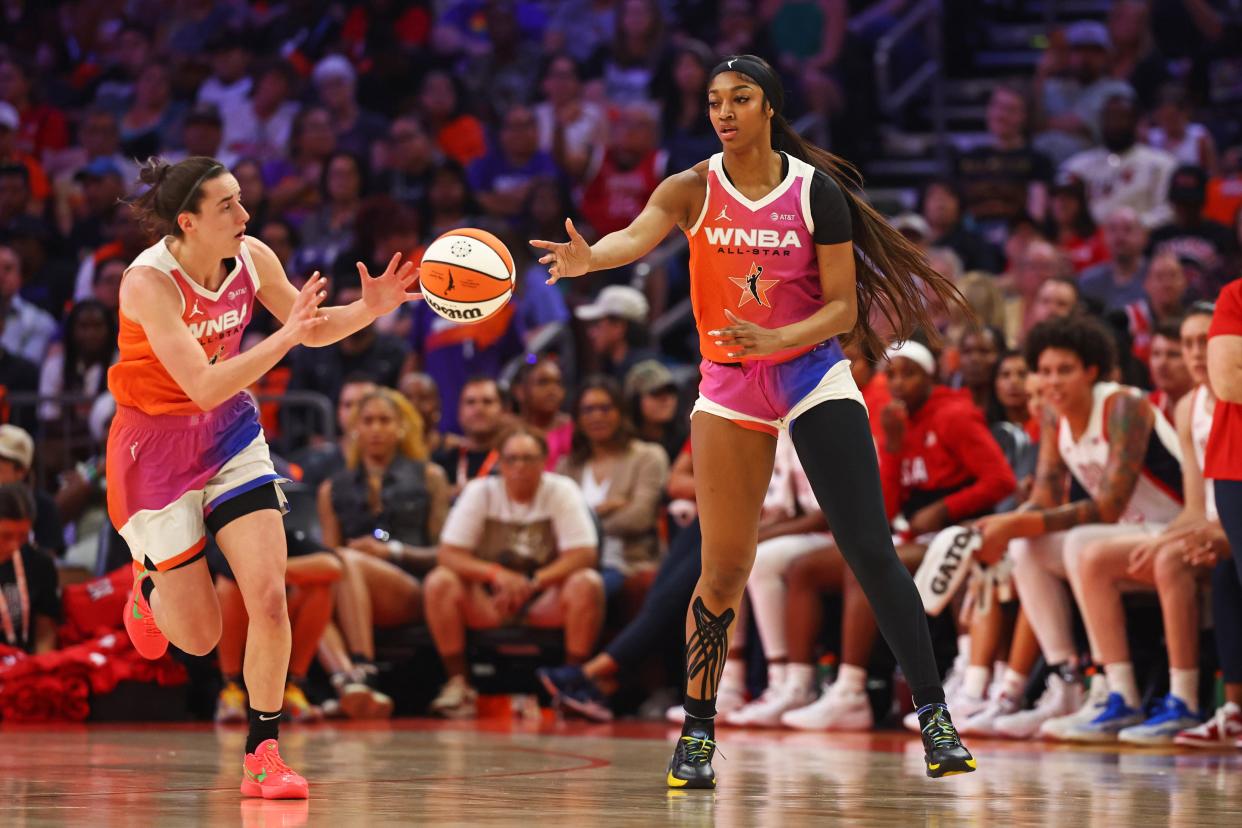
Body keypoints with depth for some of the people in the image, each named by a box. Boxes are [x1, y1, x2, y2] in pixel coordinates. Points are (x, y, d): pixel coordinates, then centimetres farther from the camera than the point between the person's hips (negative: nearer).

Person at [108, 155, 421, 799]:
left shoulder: (253, 259, -9)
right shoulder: (149, 283, -27)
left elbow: (312, 327, 6)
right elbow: (203, 386, -33)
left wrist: (369, 310, -14)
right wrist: (285, 337, -39)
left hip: (229, 433, 5)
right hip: (156, 444, -5)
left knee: (269, 599, -10)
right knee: (200, 637, 4)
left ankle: (262, 755, 2)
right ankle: (148, 583, 40)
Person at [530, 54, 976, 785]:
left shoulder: (816, 190, -6)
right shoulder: (693, 189, -4)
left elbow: (844, 309, -7)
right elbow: (637, 236, -24)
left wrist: (774, 338, -24)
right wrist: (589, 257, -47)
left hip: (813, 375, -1)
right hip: (730, 388, 1)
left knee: (872, 551, -8)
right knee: (724, 571, 0)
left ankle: (934, 716, 0)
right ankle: (697, 733, 14)